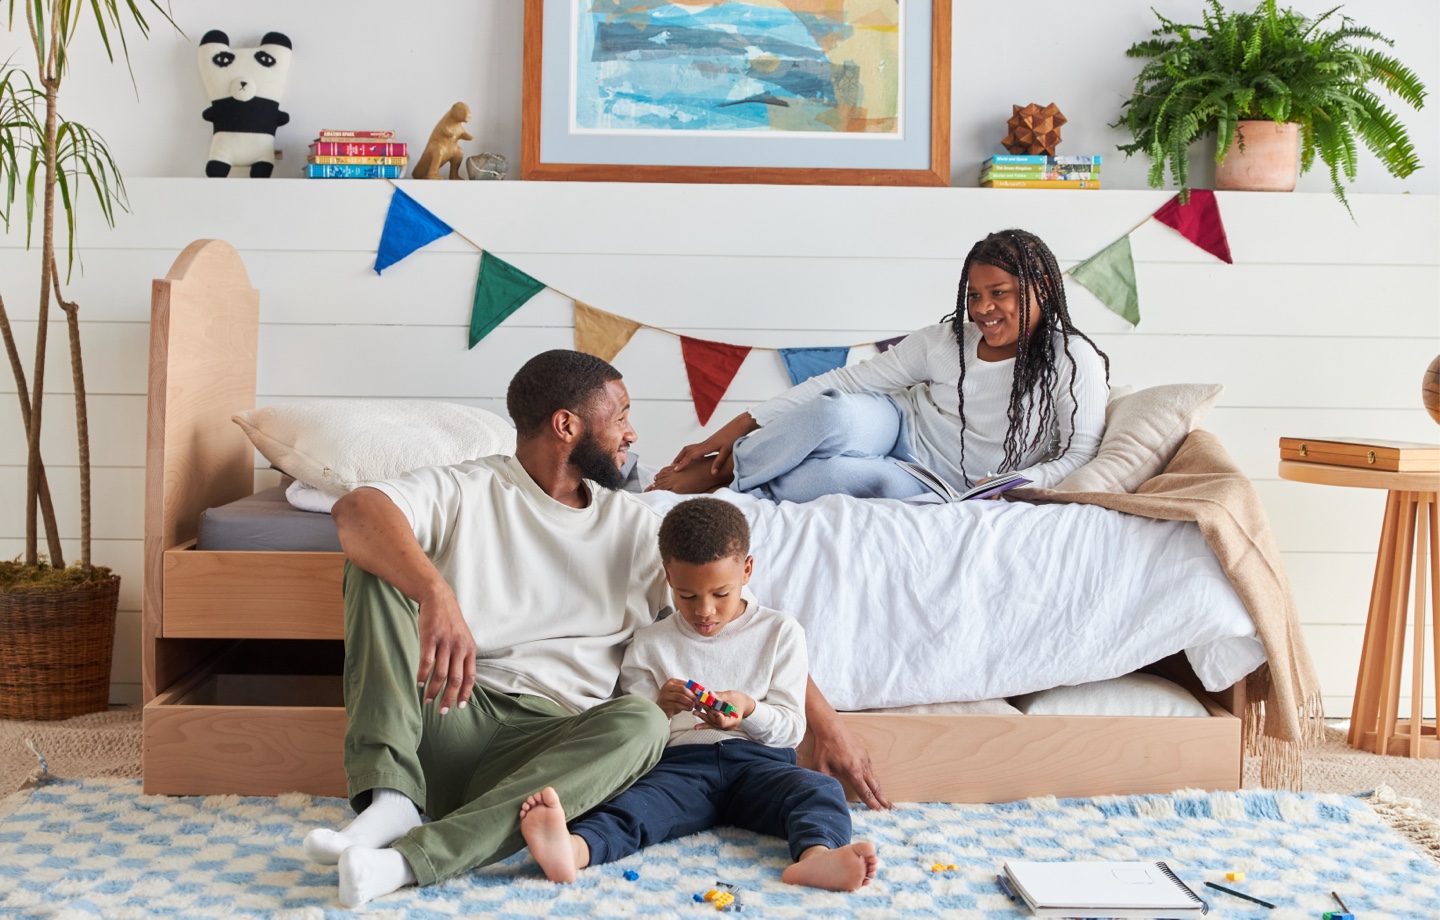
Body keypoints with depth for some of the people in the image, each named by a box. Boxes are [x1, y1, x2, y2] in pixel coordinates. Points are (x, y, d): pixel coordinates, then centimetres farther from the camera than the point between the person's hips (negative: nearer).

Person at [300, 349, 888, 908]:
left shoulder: (631, 527, 15)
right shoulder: (466, 493, 4)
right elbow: (357, 511, -18)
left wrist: (826, 724, 10)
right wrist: (437, 595, -38)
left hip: (553, 743, 2)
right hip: (447, 718, -2)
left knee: (642, 724, -31)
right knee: (378, 565, -18)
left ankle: (408, 860, -40)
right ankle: (391, 802, -32)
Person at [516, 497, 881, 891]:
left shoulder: (781, 632, 13)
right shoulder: (650, 646, 16)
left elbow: (792, 728, 7)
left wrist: (748, 708, -14)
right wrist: (659, 709, -10)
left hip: (757, 760, 1)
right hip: (681, 762, -1)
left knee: (820, 788, -30)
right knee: (636, 803, -32)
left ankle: (816, 854, -60)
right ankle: (574, 848, -62)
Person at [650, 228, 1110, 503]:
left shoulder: (1072, 359, -11)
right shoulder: (946, 340, -3)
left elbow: (1080, 454, -12)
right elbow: (847, 379, -4)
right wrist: (742, 425, -8)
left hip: (937, 488, -3)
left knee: (879, 482, -38)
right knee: (839, 414, -34)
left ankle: (722, 482, -23)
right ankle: (711, 469, -16)